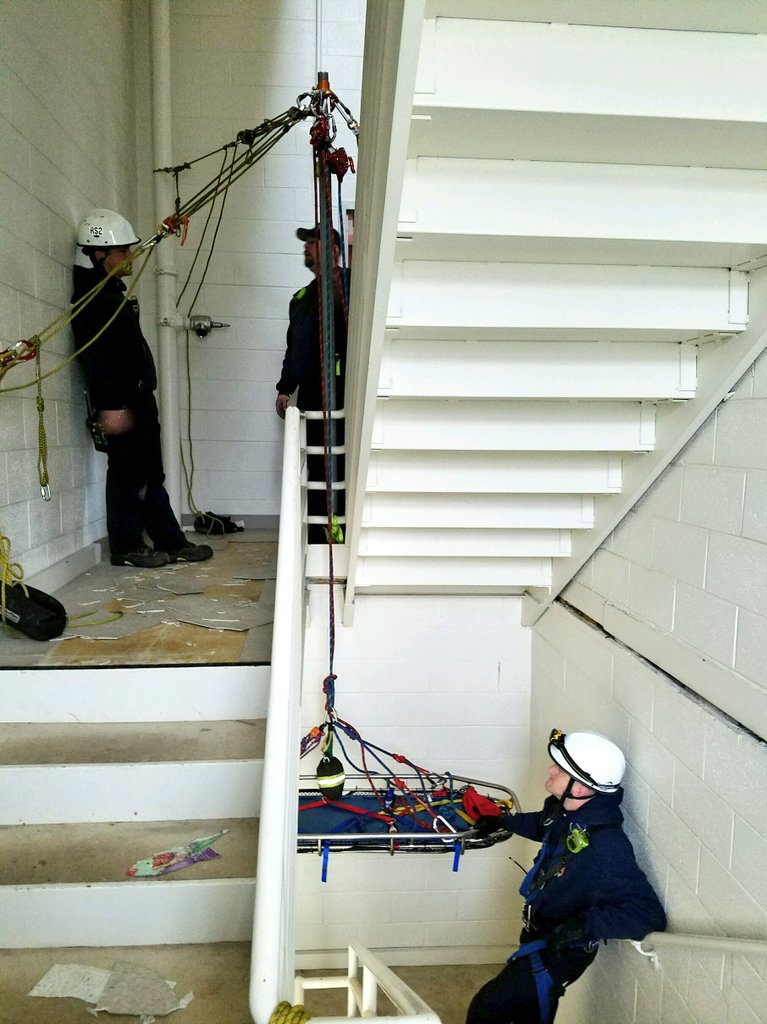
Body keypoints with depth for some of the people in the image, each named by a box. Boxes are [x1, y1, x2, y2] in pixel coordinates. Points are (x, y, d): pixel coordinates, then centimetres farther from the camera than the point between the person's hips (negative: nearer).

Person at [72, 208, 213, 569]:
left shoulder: (112, 293, 20)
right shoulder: (93, 296, -12)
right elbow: (96, 355, -21)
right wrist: (111, 406, -26)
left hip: (137, 397, 10)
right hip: (118, 403, -10)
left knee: (150, 474, 11)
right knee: (127, 473, -4)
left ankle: (171, 542, 18)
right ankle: (126, 547, 6)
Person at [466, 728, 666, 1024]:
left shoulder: (604, 846, -37)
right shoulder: (565, 809, -11)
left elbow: (649, 915, -36)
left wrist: (586, 925, -41)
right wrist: (504, 821, 18)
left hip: (561, 951, -8)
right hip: (539, 933, 8)